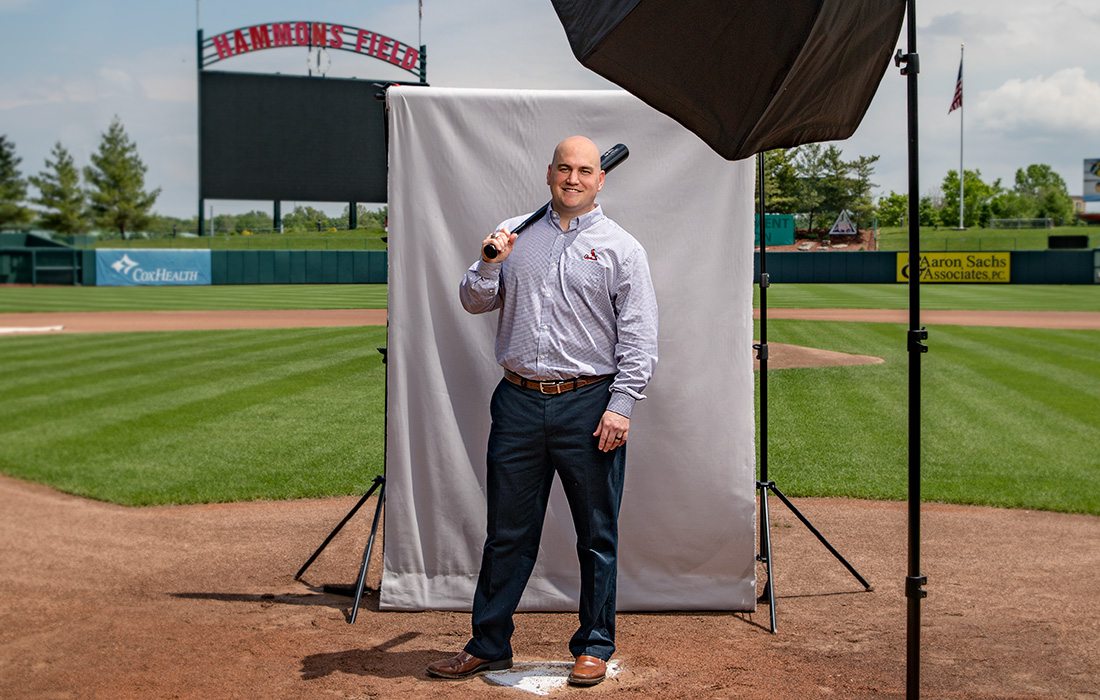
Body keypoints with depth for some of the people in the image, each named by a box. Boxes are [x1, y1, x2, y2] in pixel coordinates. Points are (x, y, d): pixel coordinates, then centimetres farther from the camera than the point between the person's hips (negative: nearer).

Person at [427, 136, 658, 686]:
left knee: (597, 535, 6)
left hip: (590, 407, -2)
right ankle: (488, 645, 19)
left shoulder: (621, 248, 2)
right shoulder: (514, 234, 12)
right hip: (519, 403, 3)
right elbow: (474, 303, 11)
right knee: (507, 532, 9)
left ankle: (594, 646, 19)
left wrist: (621, 406, -12)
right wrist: (490, 264, -8)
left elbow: (639, 337, -3)